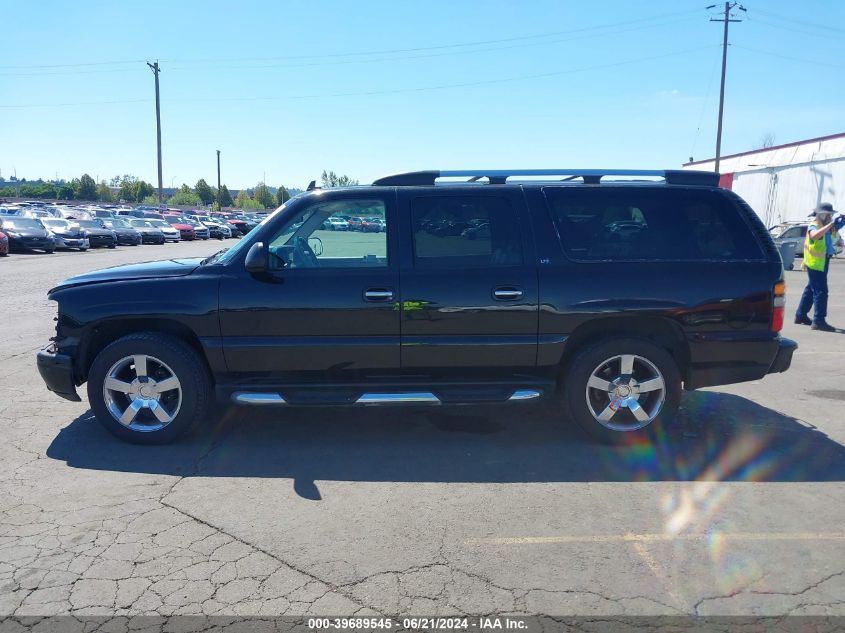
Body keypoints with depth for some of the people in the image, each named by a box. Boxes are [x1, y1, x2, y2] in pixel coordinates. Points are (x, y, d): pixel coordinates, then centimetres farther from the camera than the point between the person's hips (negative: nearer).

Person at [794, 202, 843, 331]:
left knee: (811, 289, 16)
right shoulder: (813, 226, -14)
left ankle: (801, 315, 26)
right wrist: (831, 224, -37)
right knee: (821, 291, -12)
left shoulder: (826, 226, 13)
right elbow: (815, 235, -36)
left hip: (822, 262, 10)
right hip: (815, 263, -10)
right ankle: (818, 321, -12)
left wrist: (838, 226, -2)